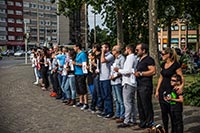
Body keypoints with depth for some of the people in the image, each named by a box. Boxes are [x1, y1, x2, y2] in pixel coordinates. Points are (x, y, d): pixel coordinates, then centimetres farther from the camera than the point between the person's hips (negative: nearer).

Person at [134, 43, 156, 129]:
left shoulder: (149, 59, -11)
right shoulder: (139, 60, 19)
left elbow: (153, 71, -21)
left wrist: (140, 73, -18)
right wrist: (136, 73, 14)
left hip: (146, 86, -10)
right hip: (139, 85, 10)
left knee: (146, 105, -5)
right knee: (140, 105, 14)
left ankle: (149, 124, 5)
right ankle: (142, 122, 24)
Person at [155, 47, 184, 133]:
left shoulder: (176, 65, -11)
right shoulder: (163, 64, 9)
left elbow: (181, 78, -12)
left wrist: (181, 86, -32)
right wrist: (157, 90, 13)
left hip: (171, 90, -6)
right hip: (163, 90, 6)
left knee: (171, 112, 1)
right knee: (163, 112, 9)